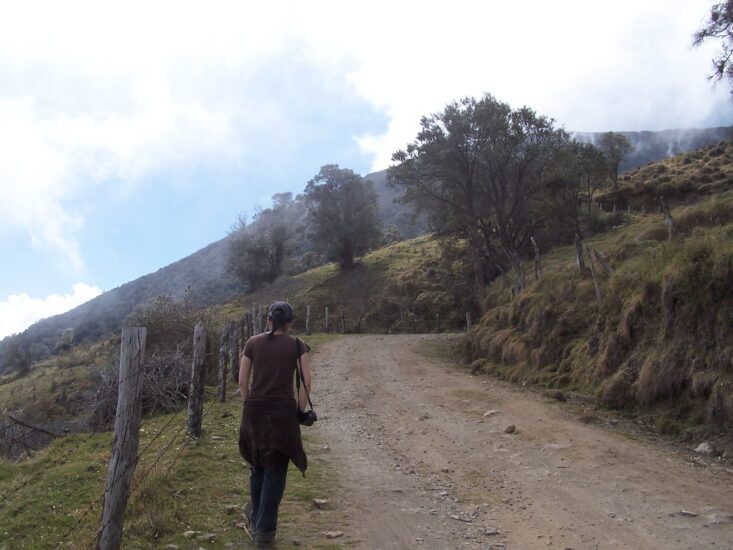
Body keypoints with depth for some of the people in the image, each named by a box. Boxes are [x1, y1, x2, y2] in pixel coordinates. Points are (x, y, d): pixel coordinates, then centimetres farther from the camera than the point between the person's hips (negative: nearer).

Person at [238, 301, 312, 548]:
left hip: (254, 410, 3)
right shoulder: (297, 345, 1)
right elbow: (306, 381, -4)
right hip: (283, 411, -2)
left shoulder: (253, 343, 5)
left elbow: (242, 382, 4)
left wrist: (251, 405, 15)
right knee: (276, 471, 7)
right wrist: (300, 410, 5)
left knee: (258, 466, 21)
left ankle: (256, 519, 35)